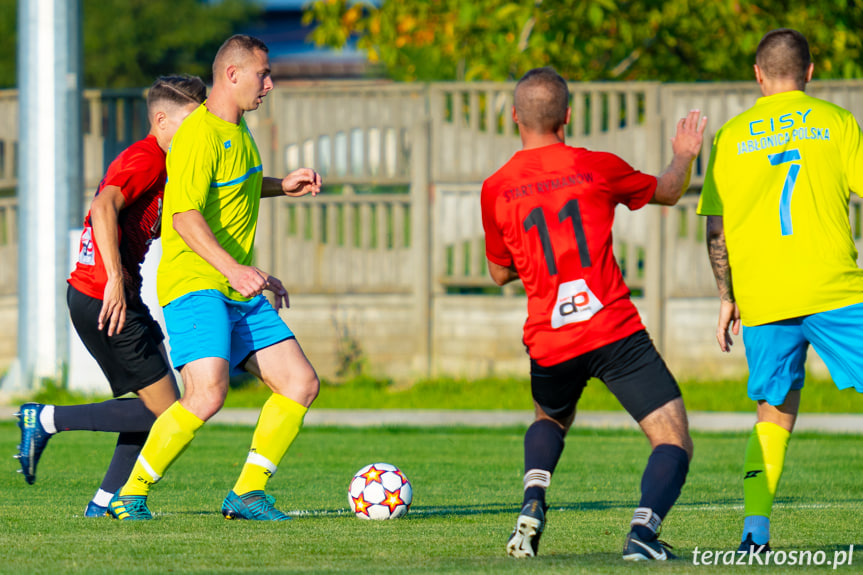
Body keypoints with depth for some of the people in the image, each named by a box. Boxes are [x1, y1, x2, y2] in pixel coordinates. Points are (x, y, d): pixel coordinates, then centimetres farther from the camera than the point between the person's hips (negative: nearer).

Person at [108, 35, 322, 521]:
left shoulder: (237, 128, 16)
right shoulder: (200, 135, -15)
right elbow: (185, 215, -25)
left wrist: (281, 186, 22)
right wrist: (233, 269, -33)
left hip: (240, 296, 10)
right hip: (194, 285, -10)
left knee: (302, 383, 2)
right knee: (208, 394, -25)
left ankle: (247, 493, 8)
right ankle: (130, 496, -12)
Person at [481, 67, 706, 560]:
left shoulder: (496, 190, 4)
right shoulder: (598, 168, 1)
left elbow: (499, 273, 18)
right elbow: (667, 192, 20)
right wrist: (685, 155, 41)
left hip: (549, 343, 3)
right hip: (615, 330, -3)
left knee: (551, 419, 33)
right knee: (675, 443, -1)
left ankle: (533, 504, 8)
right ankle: (643, 531, -25)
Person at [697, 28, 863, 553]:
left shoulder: (731, 136, 10)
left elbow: (716, 230, 7)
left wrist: (727, 300, 15)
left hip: (762, 298, 3)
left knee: (775, 413, 13)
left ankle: (755, 531, 0)